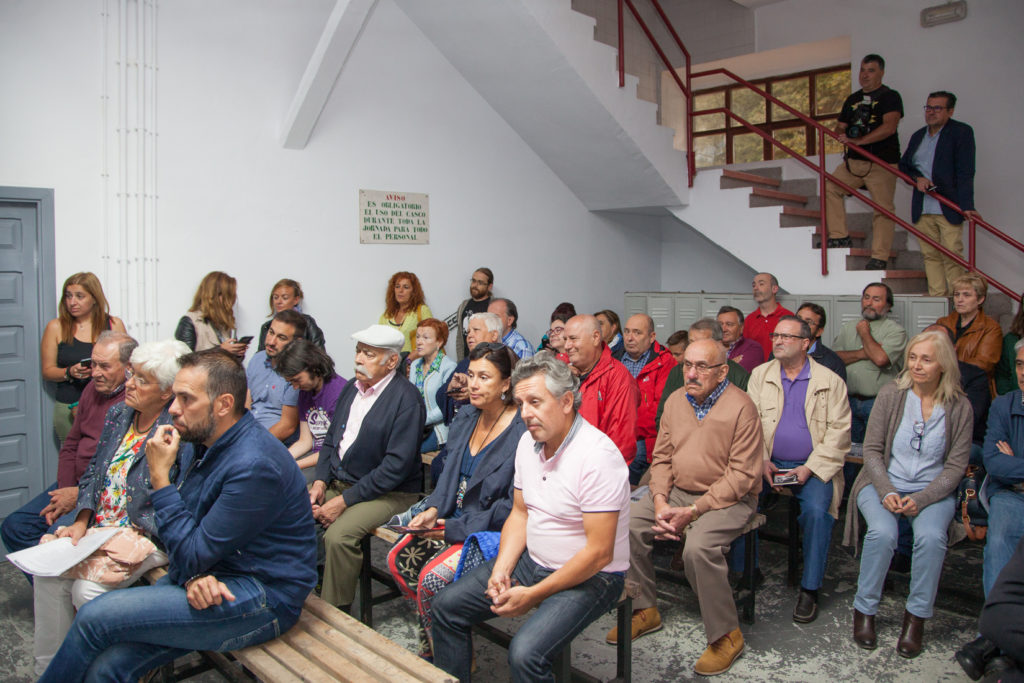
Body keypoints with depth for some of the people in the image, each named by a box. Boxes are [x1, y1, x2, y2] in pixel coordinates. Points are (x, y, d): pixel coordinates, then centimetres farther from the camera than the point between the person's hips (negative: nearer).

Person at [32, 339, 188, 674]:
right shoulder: (119, 413, 5)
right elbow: (95, 471, 13)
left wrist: (129, 541, -18)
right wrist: (80, 523, 1)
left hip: (149, 535, -7)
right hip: (100, 524, 7)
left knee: (88, 589, -19)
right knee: (48, 571, -7)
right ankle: (49, 667, 12)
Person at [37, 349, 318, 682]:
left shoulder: (255, 466, -25)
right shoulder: (197, 441, 5)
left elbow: (191, 556, -20)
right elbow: (185, 531, 10)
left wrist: (159, 476, -17)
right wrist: (192, 575, -11)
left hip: (263, 598, -8)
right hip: (212, 575, 8)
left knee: (96, 617, -12)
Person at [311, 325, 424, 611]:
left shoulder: (406, 399, -17)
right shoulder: (351, 387, 8)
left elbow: (396, 466, -21)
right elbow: (331, 439, 15)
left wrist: (344, 501, -19)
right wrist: (320, 481, -2)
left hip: (387, 494, -8)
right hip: (337, 481, 8)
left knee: (338, 536, -29)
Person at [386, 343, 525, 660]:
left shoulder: (522, 432, -19)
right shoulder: (466, 417, 7)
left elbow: (514, 506, -19)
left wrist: (458, 528, -18)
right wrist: (434, 509, -4)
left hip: (491, 530, -8)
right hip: (452, 518, 8)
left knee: (432, 578, -22)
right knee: (398, 559, -6)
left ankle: (433, 657, 5)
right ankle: (434, 636, 12)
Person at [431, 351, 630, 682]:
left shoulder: (598, 456, -25)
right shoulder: (528, 443, 1)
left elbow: (599, 553, -24)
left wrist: (533, 595, -19)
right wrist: (501, 569, -5)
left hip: (590, 576, -8)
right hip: (532, 561, 8)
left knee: (525, 653, -28)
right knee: (447, 606, 4)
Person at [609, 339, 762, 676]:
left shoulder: (740, 407, -14)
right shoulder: (675, 401, 6)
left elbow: (742, 474, -16)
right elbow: (661, 457, 10)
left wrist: (692, 511, -19)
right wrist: (660, 500, -8)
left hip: (728, 498, -6)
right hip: (677, 491, 7)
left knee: (698, 547, -32)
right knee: (626, 524, -10)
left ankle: (726, 635, -9)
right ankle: (644, 610, 8)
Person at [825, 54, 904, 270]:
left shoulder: (890, 96, -2)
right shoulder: (853, 100, 17)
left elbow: (889, 127, -16)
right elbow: (840, 127, 19)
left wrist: (858, 141, -23)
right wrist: (842, 135, -6)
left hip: (882, 163, -6)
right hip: (854, 161, 6)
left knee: (883, 208, -8)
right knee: (830, 187, -5)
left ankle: (879, 257, -6)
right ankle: (840, 236, 1)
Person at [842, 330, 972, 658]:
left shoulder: (959, 407, 0)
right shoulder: (891, 394, -2)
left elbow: (956, 465, -1)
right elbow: (872, 449, -1)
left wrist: (921, 499, -16)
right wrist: (886, 492, -16)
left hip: (933, 491, 1)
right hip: (884, 484, 0)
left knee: (931, 536, -29)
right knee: (883, 532, -29)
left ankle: (916, 616, -10)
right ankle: (864, 610, -10)